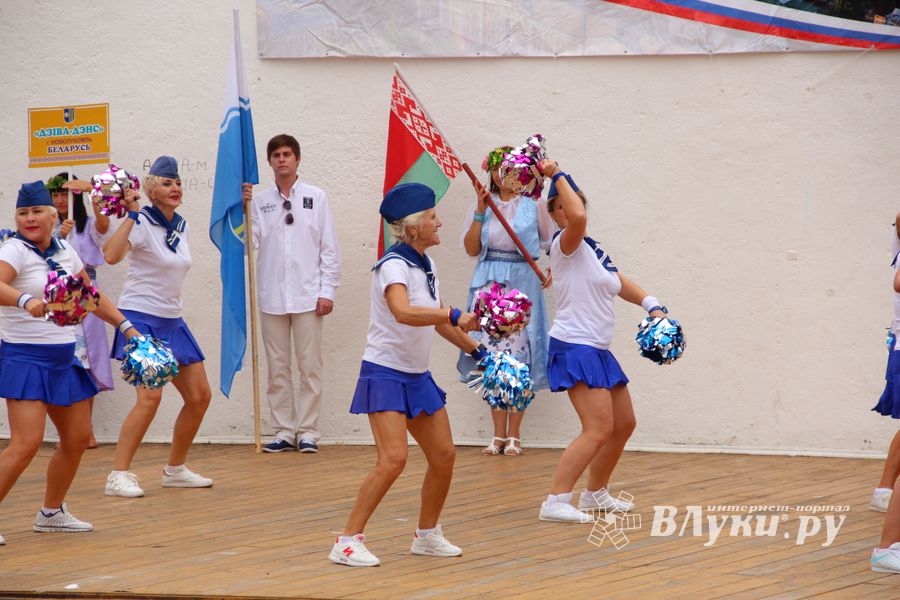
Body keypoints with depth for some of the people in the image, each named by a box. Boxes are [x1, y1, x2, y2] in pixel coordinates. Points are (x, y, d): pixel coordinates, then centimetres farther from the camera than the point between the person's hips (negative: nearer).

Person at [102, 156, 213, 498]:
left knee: (199, 396, 8)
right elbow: (111, 255, -30)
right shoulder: (142, 223, -13)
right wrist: (132, 214, -28)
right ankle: (118, 475, -16)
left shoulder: (182, 227, 10)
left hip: (171, 322, 8)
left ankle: (175, 470, 22)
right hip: (140, 318, -8)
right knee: (150, 396, -21)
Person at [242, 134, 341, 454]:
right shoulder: (259, 201, 8)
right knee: (277, 368, 5)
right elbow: (250, 244, 0)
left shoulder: (316, 198, 4)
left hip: (307, 295, -2)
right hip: (272, 296, 2)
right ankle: (284, 431, 12)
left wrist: (327, 291, -4)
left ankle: (307, 431, 5)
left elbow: (329, 247, 3)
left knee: (310, 367, 0)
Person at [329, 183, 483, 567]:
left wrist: (474, 348, 23)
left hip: (417, 376, 9)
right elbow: (404, 313, -39)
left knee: (444, 455, 9)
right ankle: (348, 542, -15)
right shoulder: (393, 266, -19)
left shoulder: (427, 267, 8)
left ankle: (427, 535, 26)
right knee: (394, 457, -20)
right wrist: (455, 316, -46)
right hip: (385, 373, -9)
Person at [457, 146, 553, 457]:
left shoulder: (533, 206, 4)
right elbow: (471, 248, 2)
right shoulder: (482, 205, 10)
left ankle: (513, 433, 1)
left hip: (522, 283, -2)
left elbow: (553, 244, 9)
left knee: (520, 357, -5)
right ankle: (499, 433, 6)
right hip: (489, 285, 2)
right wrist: (480, 211, -5)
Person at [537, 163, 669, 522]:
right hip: (575, 348, -10)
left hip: (598, 351, 10)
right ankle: (555, 503, -23)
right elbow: (578, 219, -33)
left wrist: (652, 306, 13)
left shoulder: (595, 250, 15)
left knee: (624, 424, 19)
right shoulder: (567, 245, -11)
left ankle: (595, 493, 32)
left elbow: (620, 284, 29)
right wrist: (557, 176, -23)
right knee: (599, 429, -20)